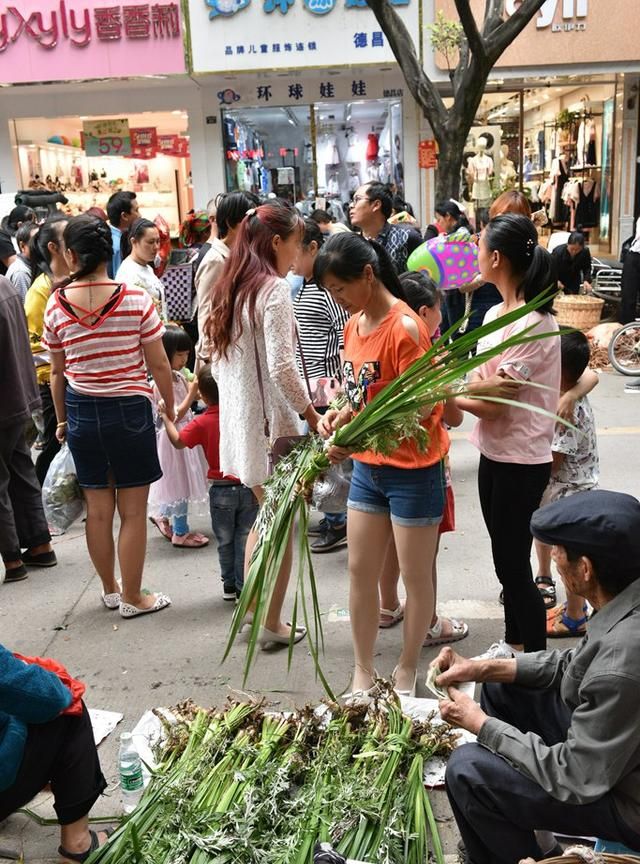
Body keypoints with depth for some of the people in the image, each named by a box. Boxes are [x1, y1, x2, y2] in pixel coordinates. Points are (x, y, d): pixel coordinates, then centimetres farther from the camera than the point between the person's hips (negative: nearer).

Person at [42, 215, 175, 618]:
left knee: (98, 509, 14)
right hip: (130, 410, -3)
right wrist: (171, 408, 7)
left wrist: (62, 419, 18)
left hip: (81, 412, 3)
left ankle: (110, 589, 31)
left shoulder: (57, 305, -4)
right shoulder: (136, 299, -10)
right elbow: (159, 365, -7)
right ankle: (132, 597, 17)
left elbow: (58, 372, 5)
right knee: (133, 510, 7)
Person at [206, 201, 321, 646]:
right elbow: (282, 367, -21)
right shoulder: (274, 289, -15)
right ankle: (273, 625, 16)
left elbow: (219, 361, 14)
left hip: (239, 418, 8)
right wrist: (312, 415, -12)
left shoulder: (231, 289, 10)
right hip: (272, 420, -8)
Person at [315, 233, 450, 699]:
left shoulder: (404, 327, -19)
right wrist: (340, 414, -7)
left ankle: (407, 670, 28)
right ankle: (364, 672, 26)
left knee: (415, 575, 9)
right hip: (368, 468, 8)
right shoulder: (354, 325, 6)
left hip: (412, 470, -8)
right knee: (361, 570, 12)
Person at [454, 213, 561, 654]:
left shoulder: (534, 323, -21)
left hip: (521, 462, -8)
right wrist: (480, 381, -16)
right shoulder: (497, 314, 7)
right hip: (494, 453, 9)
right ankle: (513, 641, 37)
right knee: (506, 558, 19)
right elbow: (481, 380, 6)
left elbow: (494, 404, -21)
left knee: (513, 564, 2)